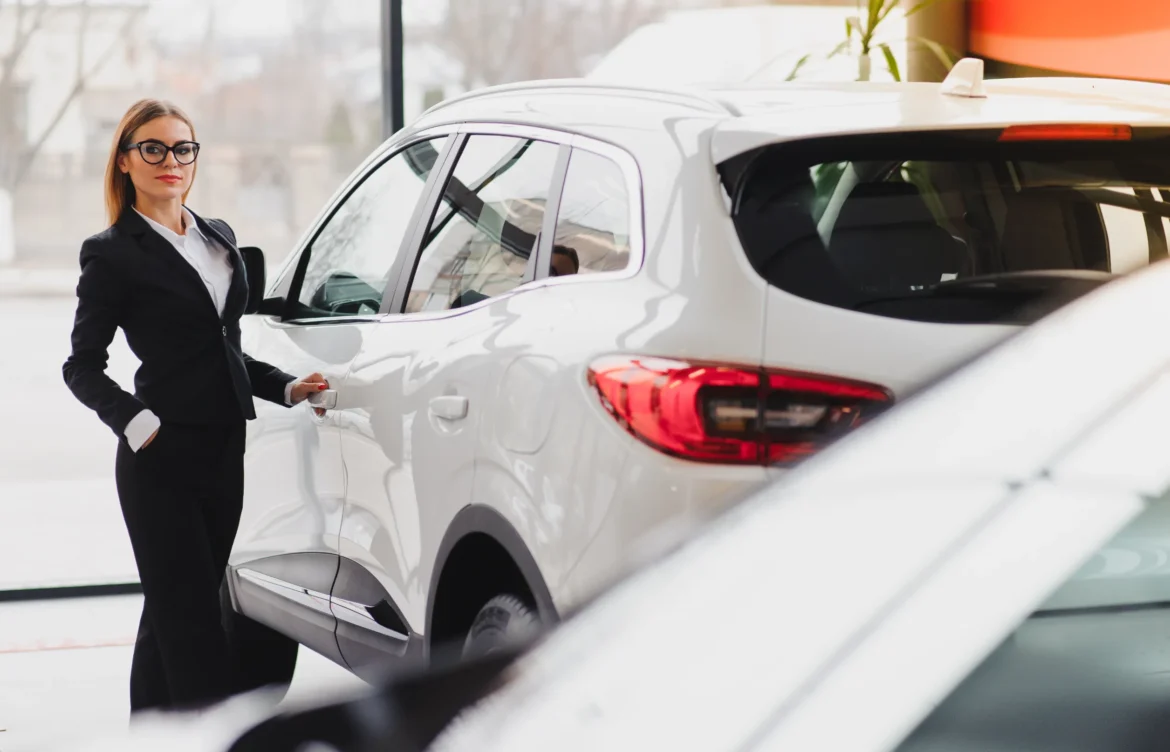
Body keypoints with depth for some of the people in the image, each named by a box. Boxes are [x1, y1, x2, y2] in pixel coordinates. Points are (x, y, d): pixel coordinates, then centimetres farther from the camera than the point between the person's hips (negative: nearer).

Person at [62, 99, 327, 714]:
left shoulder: (218, 237, 16)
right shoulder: (113, 254, -4)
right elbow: (83, 367, -4)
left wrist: (286, 388, 11)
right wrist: (135, 422, -19)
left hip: (223, 455, 7)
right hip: (162, 461, -7)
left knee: (171, 617, 11)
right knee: (191, 622, -11)